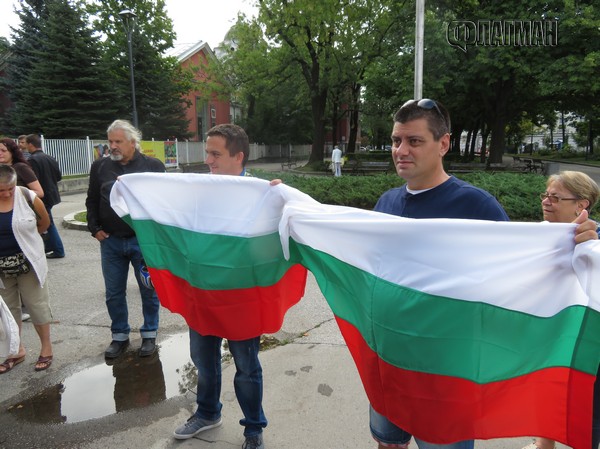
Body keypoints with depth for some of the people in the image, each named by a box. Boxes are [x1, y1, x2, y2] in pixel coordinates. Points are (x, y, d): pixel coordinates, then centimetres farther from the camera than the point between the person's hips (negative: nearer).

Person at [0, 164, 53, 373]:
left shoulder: (28, 197, -13)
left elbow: (45, 222, 3)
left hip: (28, 262, -2)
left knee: (37, 305, 7)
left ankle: (46, 348, 22)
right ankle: (17, 350, 31)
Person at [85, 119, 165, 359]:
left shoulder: (153, 166, -3)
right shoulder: (100, 166, 7)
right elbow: (92, 201, 14)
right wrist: (94, 228, 4)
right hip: (110, 241, 3)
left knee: (149, 290, 8)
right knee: (114, 293, 12)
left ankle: (149, 334, 26)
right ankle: (119, 336, 29)